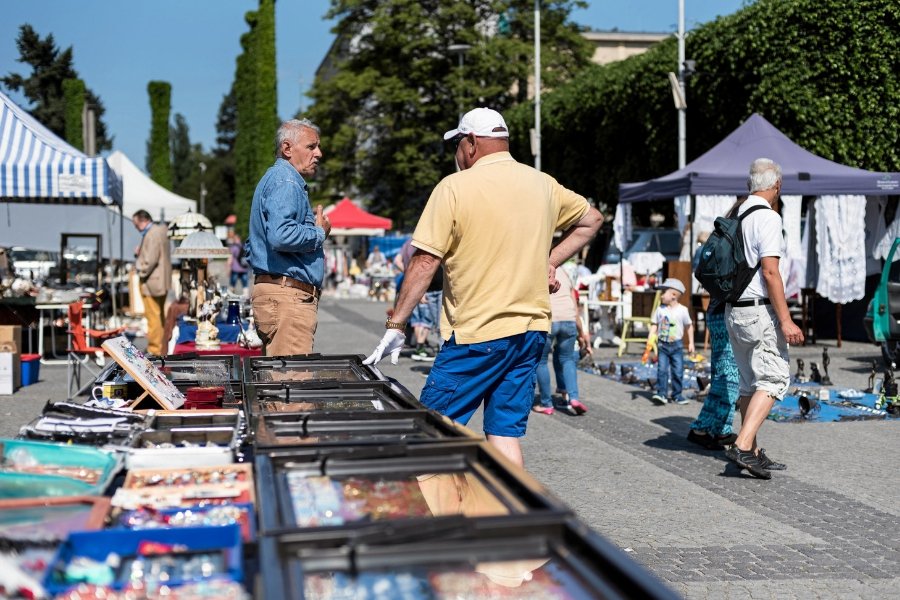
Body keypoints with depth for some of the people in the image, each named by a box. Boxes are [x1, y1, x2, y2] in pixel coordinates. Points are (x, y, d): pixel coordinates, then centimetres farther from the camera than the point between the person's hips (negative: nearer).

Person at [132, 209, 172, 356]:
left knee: (153, 316, -5)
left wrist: (141, 272, -10)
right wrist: (139, 253, 5)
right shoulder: (159, 231, 13)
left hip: (152, 282, -11)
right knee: (160, 315, 17)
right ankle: (161, 347, 25)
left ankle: (155, 350, -1)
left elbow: (151, 260, -24)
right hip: (161, 281, 11)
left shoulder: (152, 235, -19)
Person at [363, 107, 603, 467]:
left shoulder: (455, 187, -8)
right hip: (532, 329, 6)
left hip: (478, 333, -6)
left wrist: (395, 327, -6)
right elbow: (591, 220, 25)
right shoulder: (543, 184, 10)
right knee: (506, 432, 8)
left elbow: (425, 263, -10)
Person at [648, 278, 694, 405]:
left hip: (677, 344, -1)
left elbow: (689, 326, 5)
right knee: (662, 370, -8)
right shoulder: (660, 309, 1)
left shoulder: (682, 310, -4)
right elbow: (654, 324, 4)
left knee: (678, 372, 3)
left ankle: (677, 395, 14)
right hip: (663, 344, 1)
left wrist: (691, 343, 5)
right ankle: (661, 394, -7)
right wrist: (650, 337, -11)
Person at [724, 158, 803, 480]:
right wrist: (785, 320, -19)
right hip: (760, 310, -9)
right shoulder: (768, 217, -12)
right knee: (773, 378, -7)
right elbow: (770, 272, -19)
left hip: (733, 309, 9)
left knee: (750, 382, 14)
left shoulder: (736, 216, 13)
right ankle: (743, 445, -19)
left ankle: (752, 452, 17)